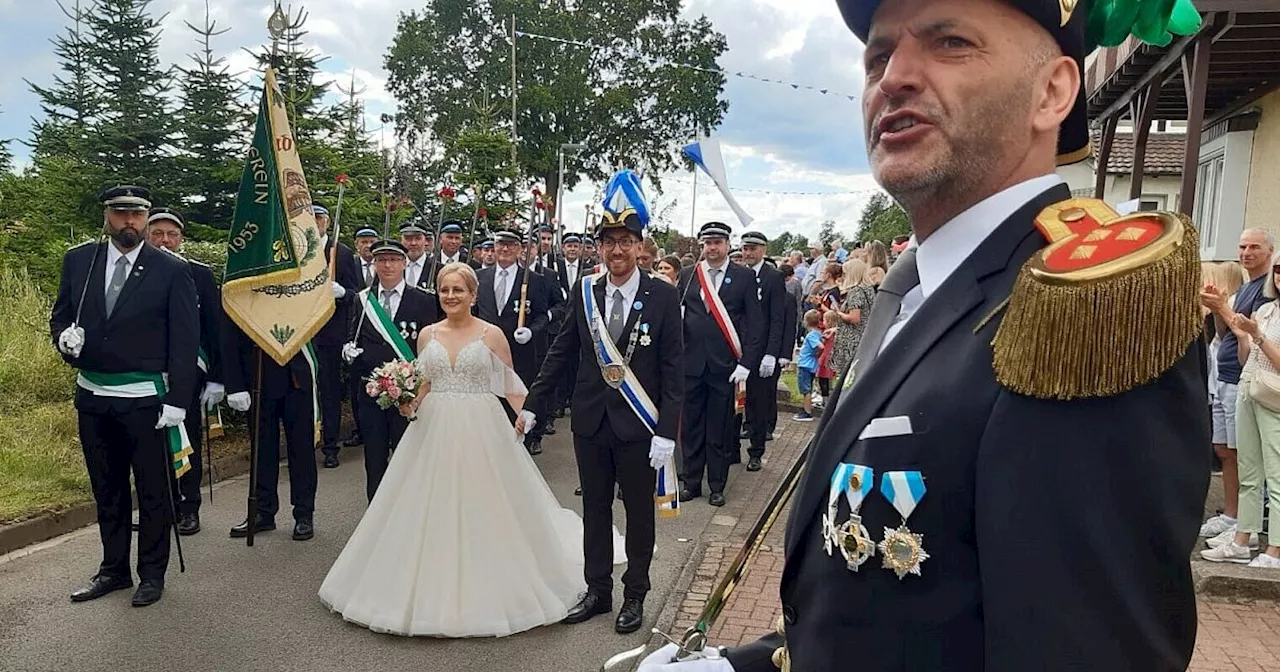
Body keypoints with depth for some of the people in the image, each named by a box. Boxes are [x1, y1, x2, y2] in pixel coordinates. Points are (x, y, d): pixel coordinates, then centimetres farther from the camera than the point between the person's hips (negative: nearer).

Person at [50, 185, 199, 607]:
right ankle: (114, 569, 32)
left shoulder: (172, 270, -7)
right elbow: (60, 317, 13)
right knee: (106, 490, 17)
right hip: (93, 398, 4)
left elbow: (185, 340, -8)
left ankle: (152, 573, 22)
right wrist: (64, 337, -11)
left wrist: (177, 400, -13)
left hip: (146, 401, -4)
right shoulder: (77, 260, 5)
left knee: (154, 490, 7)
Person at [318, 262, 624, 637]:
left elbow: (510, 384, 0)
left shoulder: (492, 335, -3)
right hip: (433, 429, 3)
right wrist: (410, 405, -6)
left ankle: (484, 590, 20)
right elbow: (421, 384, 14)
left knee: (481, 509, 2)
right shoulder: (427, 335, 7)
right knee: (432, 512, 7)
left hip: (480, 430, -3)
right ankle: (433, 591, 23)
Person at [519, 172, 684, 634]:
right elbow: (562, 351, 7)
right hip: (590, 421, 3)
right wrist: (533, 404, 6)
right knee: (594, 509, 15)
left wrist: (666, 432, -13)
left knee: (639, 512, 12)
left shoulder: (663, 297, -9)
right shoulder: (584, 293, 1)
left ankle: (635, 596, 29)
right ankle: (597, 591, 32)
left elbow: (673, 368, -9)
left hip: (638, 424, -3)